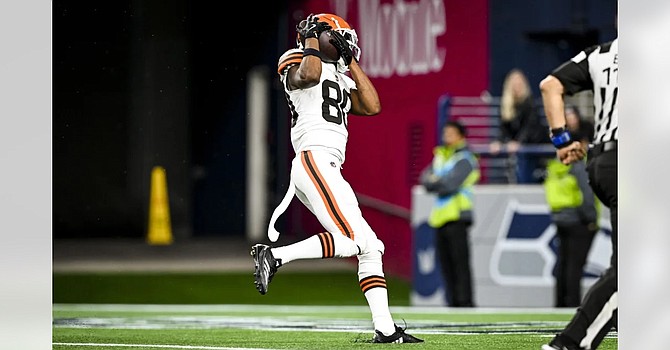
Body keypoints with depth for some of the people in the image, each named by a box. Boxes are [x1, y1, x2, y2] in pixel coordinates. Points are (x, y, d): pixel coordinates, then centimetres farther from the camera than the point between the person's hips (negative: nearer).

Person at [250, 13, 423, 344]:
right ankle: (273, 256, -22)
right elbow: (310, 74, -23)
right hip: (315, 159, -9)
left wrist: (350, 61, 19)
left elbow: (372, 106, 17)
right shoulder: (297, 63, 2)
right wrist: (312, 39, -6)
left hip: (329, 168, 9)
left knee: (369, 248, 6)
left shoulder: (340, 78, 27)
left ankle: (385, 329, 4)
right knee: (353, 240, -22)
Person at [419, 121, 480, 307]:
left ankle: (465, 301, -10)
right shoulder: (440, 155, 19)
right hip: (441, 217, 8)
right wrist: (440, 184, -9)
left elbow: (451, 184, -18)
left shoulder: (465, 159, -5)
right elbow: (426, 177, 10)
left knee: (460, 262, -10)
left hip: (457, 217, -8)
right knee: (445, 262, 7)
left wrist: (434, 183, -2)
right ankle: (453, 301, 11)